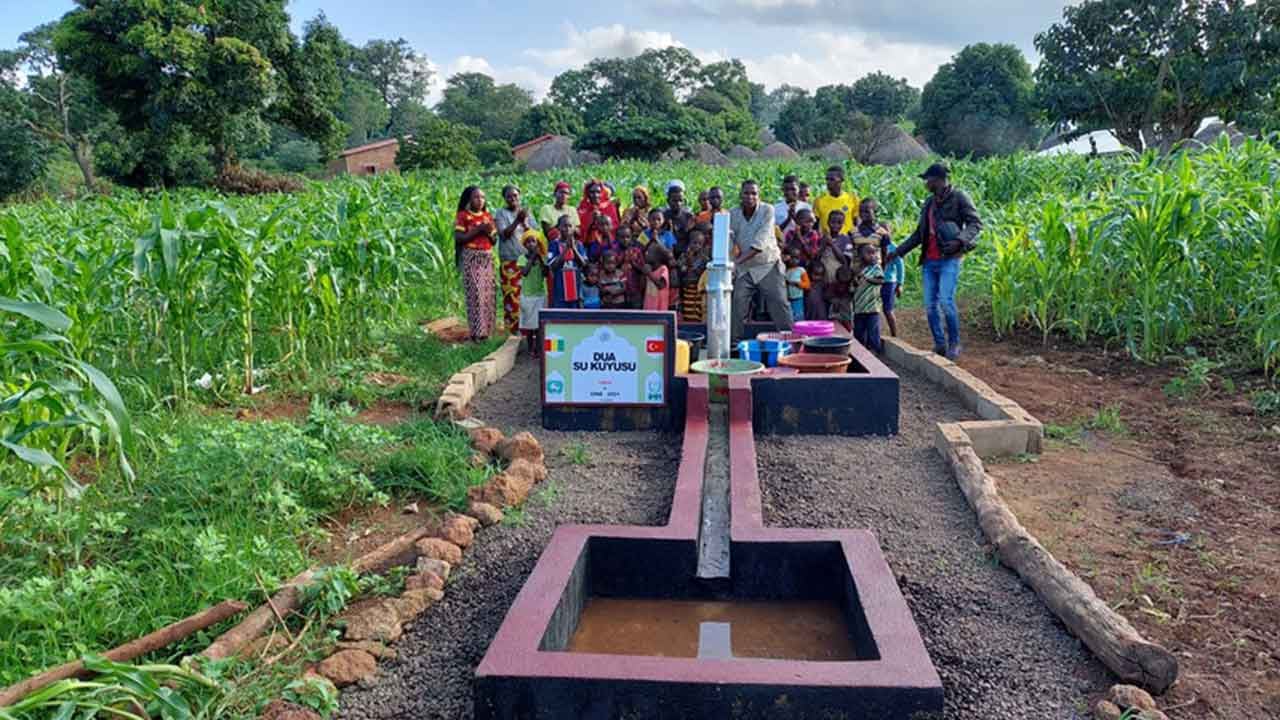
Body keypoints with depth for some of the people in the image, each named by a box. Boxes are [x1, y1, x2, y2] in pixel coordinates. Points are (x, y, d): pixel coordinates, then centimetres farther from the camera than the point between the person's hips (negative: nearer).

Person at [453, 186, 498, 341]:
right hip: (471, 257, -5)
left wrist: (489, 232, -5)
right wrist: (478, 230, -14)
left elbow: (493, 240, 17)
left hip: (488, 258, 5)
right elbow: (459, 238, -10)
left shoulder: (488, 216, 16)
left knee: (489, 293, 1)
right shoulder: (462, 216, 0)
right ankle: (477, 332, -9)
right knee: (476, 293, -11)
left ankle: (487, 330, 9)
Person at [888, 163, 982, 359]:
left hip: (949, 259, -7)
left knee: (946, 301, -16)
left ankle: (954, 343, -2)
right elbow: (919, 233, 25)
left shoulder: (959, 198, -2)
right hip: (929, 260, 7)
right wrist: (899, 251, 21)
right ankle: (940, 344, 13)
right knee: (930, 305, 3)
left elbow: (976, 223, -7)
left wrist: (960, 241, -24)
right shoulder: (929, 203, 19)